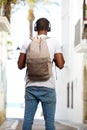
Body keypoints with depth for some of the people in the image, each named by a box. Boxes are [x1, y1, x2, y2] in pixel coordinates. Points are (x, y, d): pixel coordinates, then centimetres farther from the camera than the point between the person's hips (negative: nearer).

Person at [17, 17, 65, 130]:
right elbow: (61, 65, -4)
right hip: (47, 87, -2)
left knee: (28, 120, 3)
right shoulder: (54, 43, 0)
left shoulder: (27, 43, 4)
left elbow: (20, 65, 5)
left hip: (31, 87, 2)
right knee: (49, 120, 2)